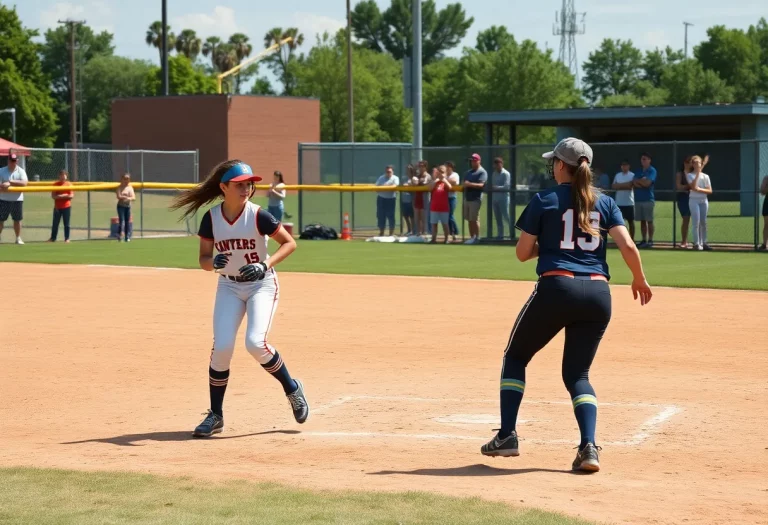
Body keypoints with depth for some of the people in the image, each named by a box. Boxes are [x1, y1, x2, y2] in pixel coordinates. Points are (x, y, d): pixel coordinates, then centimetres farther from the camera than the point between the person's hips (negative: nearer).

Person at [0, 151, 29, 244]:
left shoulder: (21, 171, 1)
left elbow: (24, 183, -15)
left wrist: (10, 183, -23)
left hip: (17, 199, 1)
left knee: (17, 219, 8)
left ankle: (18, 238, 19)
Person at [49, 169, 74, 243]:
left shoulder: (69, 184, 0)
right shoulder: (55, 184, 2)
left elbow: (71, 195, -6)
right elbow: (53, 196, -5)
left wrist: (61, 196, -14)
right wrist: (65, 196, -18)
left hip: (66, 206, -1)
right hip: (57, 207, 1)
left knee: (66, 224, 3)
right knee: (55, 223, 5)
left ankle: (67, 238, 8)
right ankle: (53, 238, 12)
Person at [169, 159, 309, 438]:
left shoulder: (258, 216, -16)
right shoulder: (211, 218, -8)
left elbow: (290, 243, -10)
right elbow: (203, 260, -3)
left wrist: (266, 265, -24)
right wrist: (214, 263, -26)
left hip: (261, 284, -3)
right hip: (229, 287, 3)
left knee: (255, 343, -21)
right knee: (222, 347, -11)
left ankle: (292, 389, 5)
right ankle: (216, 415, 3)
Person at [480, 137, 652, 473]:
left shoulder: (544, 200, 3)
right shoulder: (605, 202, 11)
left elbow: (522, 252, 4)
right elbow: (627, 246, 1)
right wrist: (640, 280, 17)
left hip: (556, 287, -3)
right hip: (598, 293, 3)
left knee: (515, 356, 18)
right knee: (577, 373, 14)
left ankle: (507, 436, 11)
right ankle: (589, 447, -8)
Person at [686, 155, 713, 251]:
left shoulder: (705, 176, 10)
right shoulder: (690, 175, 2)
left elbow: (710, 191, 5)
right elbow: (693, 187, -16)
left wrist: (700, 189, -11)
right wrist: (698, 173, -13)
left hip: (704, 201, 3)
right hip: (694, 200, -3)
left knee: (703, 222, 5)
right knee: (696, 222, -10)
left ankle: (703, 242, 10)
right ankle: (696, 243, -9)